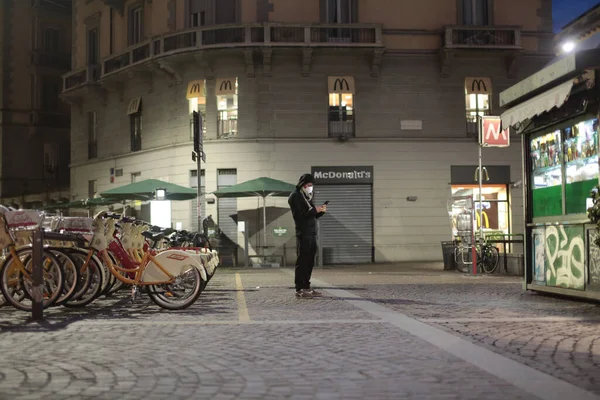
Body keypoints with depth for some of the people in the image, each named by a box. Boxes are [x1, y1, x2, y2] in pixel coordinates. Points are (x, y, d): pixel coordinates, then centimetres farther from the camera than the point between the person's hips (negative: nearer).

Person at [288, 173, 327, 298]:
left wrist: (321, 211, 3)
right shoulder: (295, 197, -6)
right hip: (303, 234, -9)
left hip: (312, 234, 9)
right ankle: (299, 290, -8)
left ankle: (306, 287, 13)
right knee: (302, 261, -9)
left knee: (309, 262, 8)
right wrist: (314, 210, -20)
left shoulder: (307, 197, 20)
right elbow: (299, 216, -16)